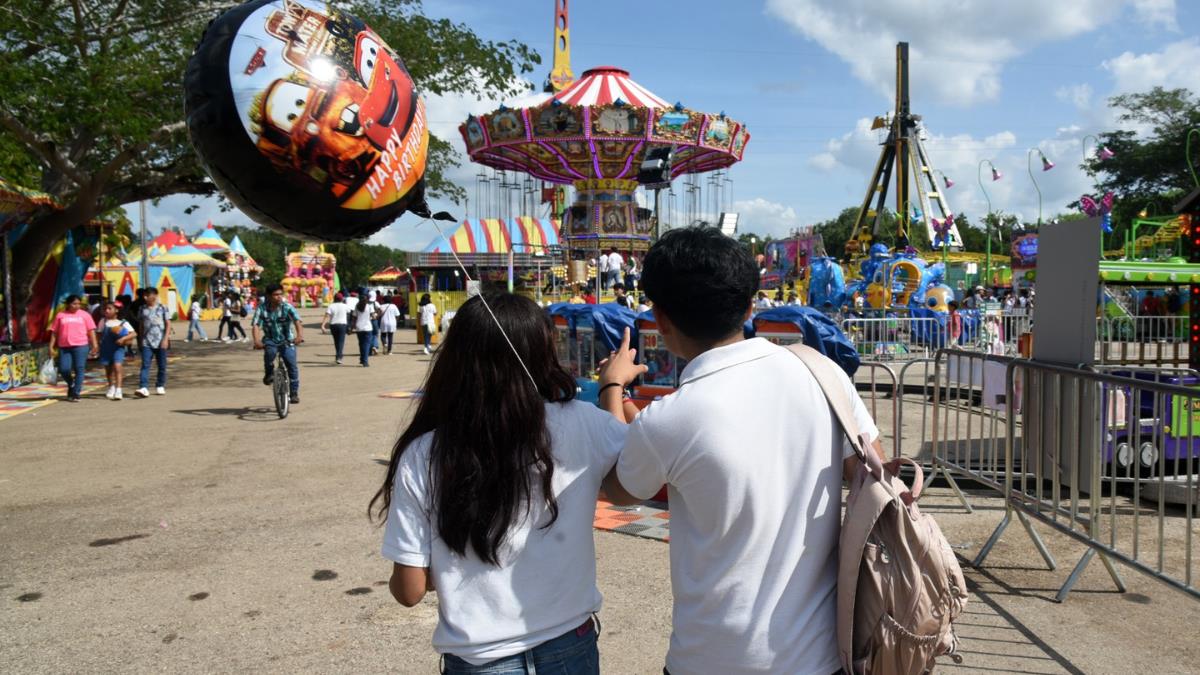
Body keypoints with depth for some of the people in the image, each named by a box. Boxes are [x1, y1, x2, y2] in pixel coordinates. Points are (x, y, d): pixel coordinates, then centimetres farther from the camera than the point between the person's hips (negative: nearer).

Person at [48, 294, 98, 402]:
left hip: (81, 346, -1)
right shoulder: (60, 315, 10)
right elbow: (54, 332, 11)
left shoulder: (85, 315, 9)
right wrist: (51, 346, 5)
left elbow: (91, 331, 7)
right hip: (64, 347, 1)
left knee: (79, 369, -3)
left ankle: (76, 393, 3)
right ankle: (71, 384, 25)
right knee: (64, 369, -6)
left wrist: (94, 346, -1)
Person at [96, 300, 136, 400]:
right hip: (105, 348, 4)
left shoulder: (123, 323, -3)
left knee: (117, 367, -18)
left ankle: (118, 390, -21)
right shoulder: (103, 321, 6)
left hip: (118, 348, -4)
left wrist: (123, 338, -23)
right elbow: (99, 333, 12)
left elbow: (134, 333, -10)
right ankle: (111, 388, 37)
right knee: (108, 369, 16)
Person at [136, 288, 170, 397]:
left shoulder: (162, 309, 0)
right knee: (145, 365, -10)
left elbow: (168, 324, -1)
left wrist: (166, 339, -10)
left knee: (162, 366, 8)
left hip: (160, 342, -1)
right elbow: (141, 325, 14)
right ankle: (143, 388, -18)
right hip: (146, 342, 1)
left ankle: (160, 386, 22)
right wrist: (141, 339, 10)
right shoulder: (143, 309, 7)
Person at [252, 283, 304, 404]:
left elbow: (297, 321, -28)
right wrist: (257, 341, -38)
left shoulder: (287, 307, -13)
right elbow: (255, 325, -19)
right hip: (270, 340, 0)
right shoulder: (262, 308, -9)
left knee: (292, 364, -14)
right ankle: (269, 373, -5)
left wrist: (299, 335, -48)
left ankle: (294, 392, 2)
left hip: (287, 341, 0)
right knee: (270, 351, -33)